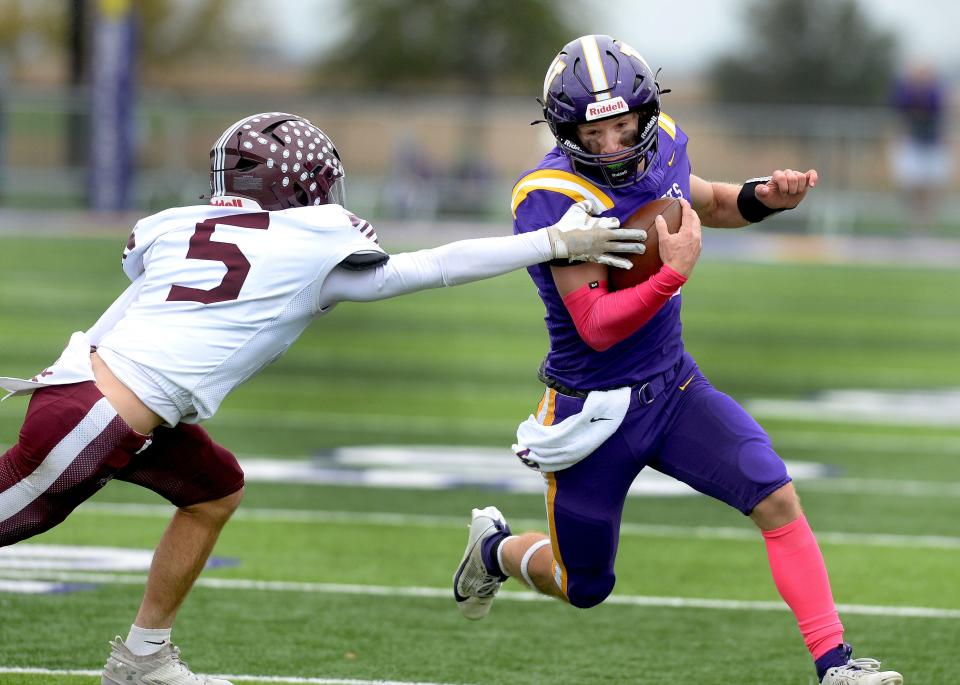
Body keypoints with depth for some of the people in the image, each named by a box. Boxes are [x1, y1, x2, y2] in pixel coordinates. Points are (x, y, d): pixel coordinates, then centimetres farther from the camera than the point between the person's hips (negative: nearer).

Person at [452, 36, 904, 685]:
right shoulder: (553, 198, -26)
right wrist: (675, 271, -40)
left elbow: (706, 203, 18)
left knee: (777, 497, -17)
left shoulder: (659, 143, -5)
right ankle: (497, 547, 47)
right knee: (585, 589, 14)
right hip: (593, 408, -5)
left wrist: (765, 196, -3)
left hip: (673, 385, 5)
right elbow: (596, 327, -27)